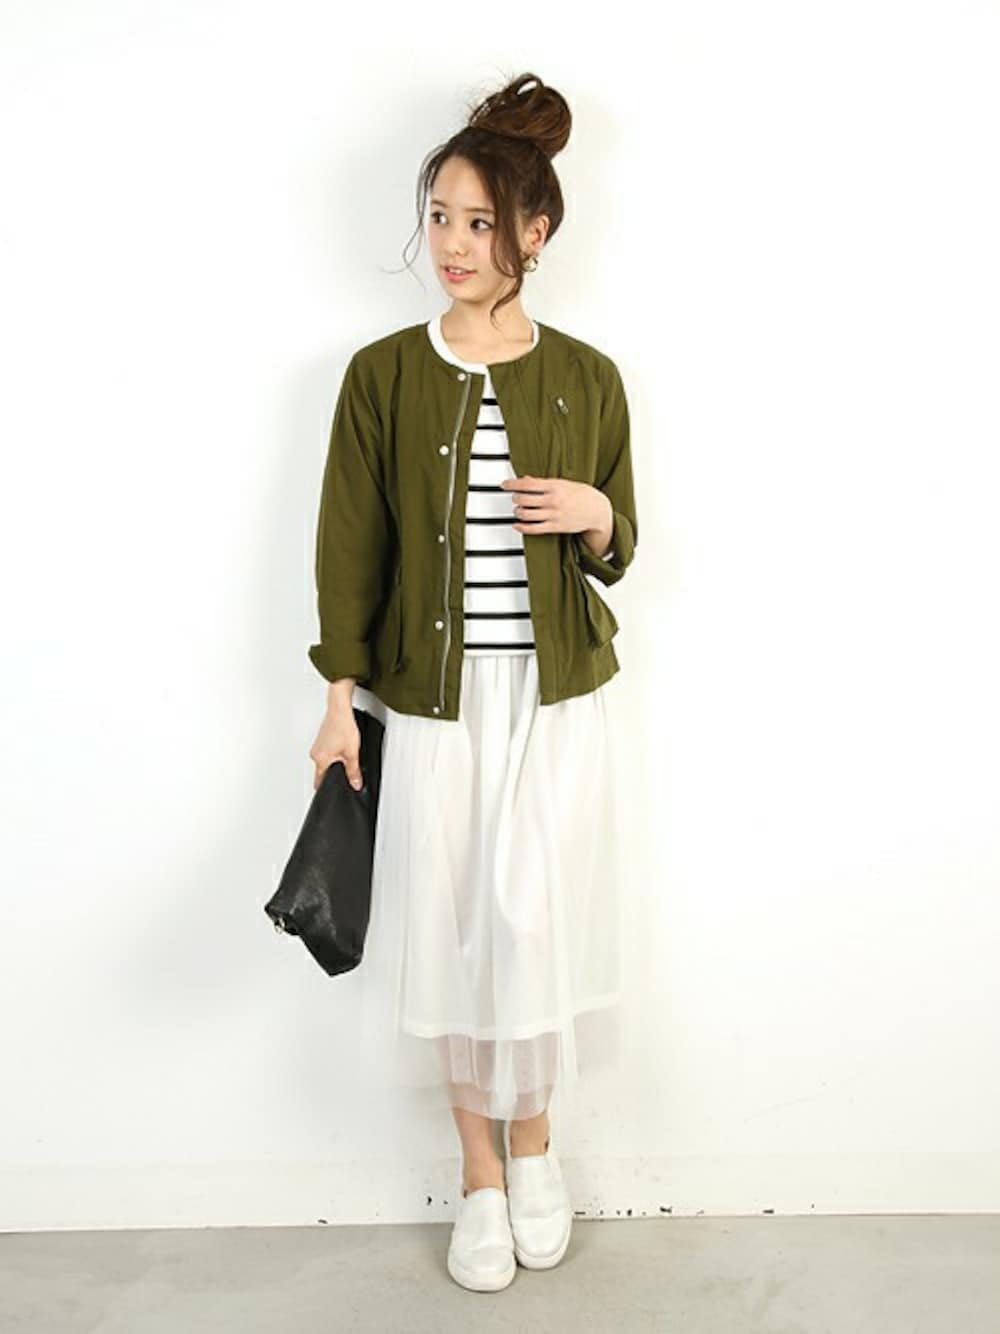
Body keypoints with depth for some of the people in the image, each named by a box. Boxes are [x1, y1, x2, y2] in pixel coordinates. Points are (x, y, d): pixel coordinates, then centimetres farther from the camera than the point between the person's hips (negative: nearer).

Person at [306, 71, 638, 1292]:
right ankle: (479, 1170, 29)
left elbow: (616, 551, 9)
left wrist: (597, 515, -14)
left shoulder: (587, 378, 1)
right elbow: (351, 547, 0)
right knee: (449, 928, 8)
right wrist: (341, 702, -3)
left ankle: (535, 1146, 33)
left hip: (557, 700, 0)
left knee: (538, 922, 6)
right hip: (431, 701, 0)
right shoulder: (382, 374, -2)